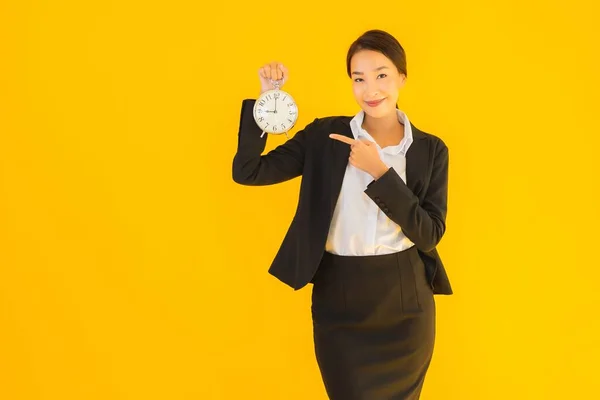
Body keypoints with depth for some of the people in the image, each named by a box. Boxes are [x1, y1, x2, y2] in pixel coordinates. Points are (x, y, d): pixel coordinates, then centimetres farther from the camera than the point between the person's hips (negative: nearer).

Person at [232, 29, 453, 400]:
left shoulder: (430, 149, 0)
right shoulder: (324, 135, -1)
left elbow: (429, 235, -9)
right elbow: (247, 171, -7)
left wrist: (380, 172, -17)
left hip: (404, 302, 1)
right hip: (339, 300, -1)